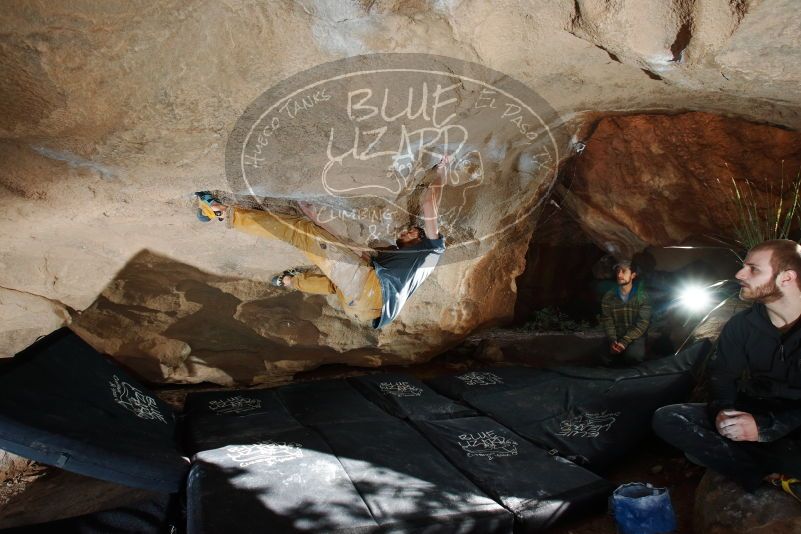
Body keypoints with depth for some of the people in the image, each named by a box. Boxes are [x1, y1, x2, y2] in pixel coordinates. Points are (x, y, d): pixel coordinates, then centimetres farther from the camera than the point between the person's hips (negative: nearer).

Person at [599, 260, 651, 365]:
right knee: (606, 358, -22)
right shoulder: (608, 296, -1)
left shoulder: (642, 295, -7)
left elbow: (642, 323, -13)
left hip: (635, 336, -2)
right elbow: (607, 321, -4)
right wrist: (612, 340, -23)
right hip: (615, 336, 2)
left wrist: (625, 341, -25)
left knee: (634, 355, -32)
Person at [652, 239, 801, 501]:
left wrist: (766, 426, -30)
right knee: (667, 419, -16)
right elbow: (723, 376, 4)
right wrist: (721, 410, -17)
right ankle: (773, 475, -17)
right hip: (752, 417, 6)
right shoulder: (741, 325, 1)